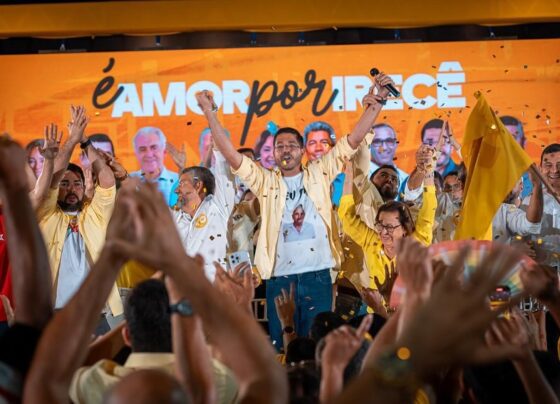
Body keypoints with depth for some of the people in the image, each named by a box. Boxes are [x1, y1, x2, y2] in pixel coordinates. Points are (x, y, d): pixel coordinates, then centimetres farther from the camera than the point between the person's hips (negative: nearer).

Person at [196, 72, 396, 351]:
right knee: (280, 351, 4)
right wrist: (209, 112, -5)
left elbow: (353, 140, 6)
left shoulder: (319, 174, 9)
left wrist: (376, 103, -1)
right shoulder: (265, 182, 8)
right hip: (279, 280, 0)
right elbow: (230, 154, 1)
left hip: (318, 277, 0)